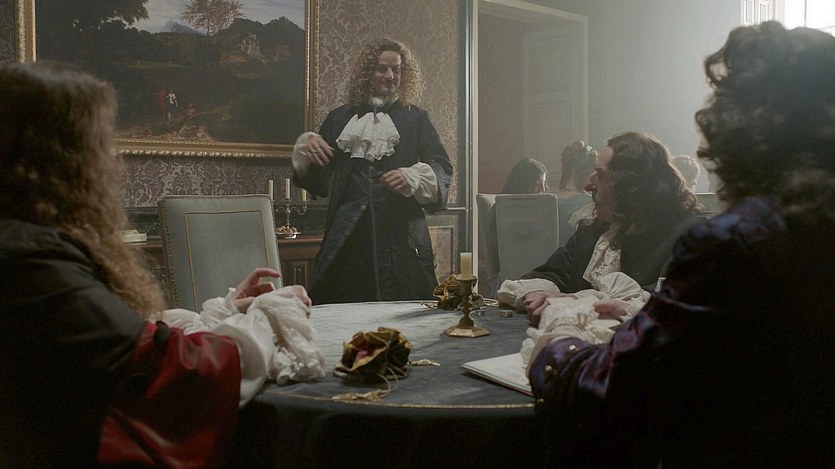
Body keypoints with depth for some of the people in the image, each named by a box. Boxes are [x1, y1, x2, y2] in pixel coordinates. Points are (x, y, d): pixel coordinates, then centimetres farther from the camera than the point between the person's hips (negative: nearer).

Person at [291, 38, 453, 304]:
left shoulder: (415, 119, 10)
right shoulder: (340, 118, 15)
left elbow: (442, 168, 3)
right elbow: (318, 182, 14)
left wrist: (413, 178, -16)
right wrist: (307, 147, -5)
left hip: (401, 236, -1)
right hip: (347, 237, 2)